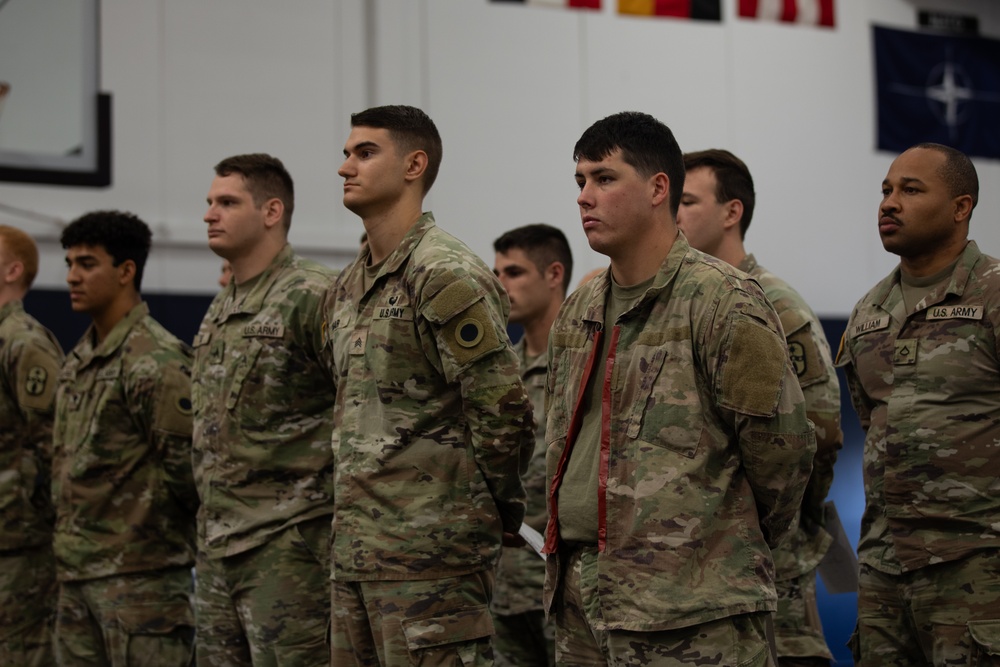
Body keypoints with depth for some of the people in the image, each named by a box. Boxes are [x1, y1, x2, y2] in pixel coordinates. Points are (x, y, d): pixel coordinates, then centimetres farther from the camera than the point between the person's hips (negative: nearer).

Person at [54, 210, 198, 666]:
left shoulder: (155, 361, -13)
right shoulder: (77, 362, 16)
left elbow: (184, 463, -16)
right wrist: (68, 534, 15)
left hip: (139, 574, -9)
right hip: (76, 575, 9)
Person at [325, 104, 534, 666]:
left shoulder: (447, 276, -14)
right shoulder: (348, 286, 16)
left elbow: (502, 409, -16)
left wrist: (502, 507, -5)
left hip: (431, 553, -9)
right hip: (355, 548, 9)